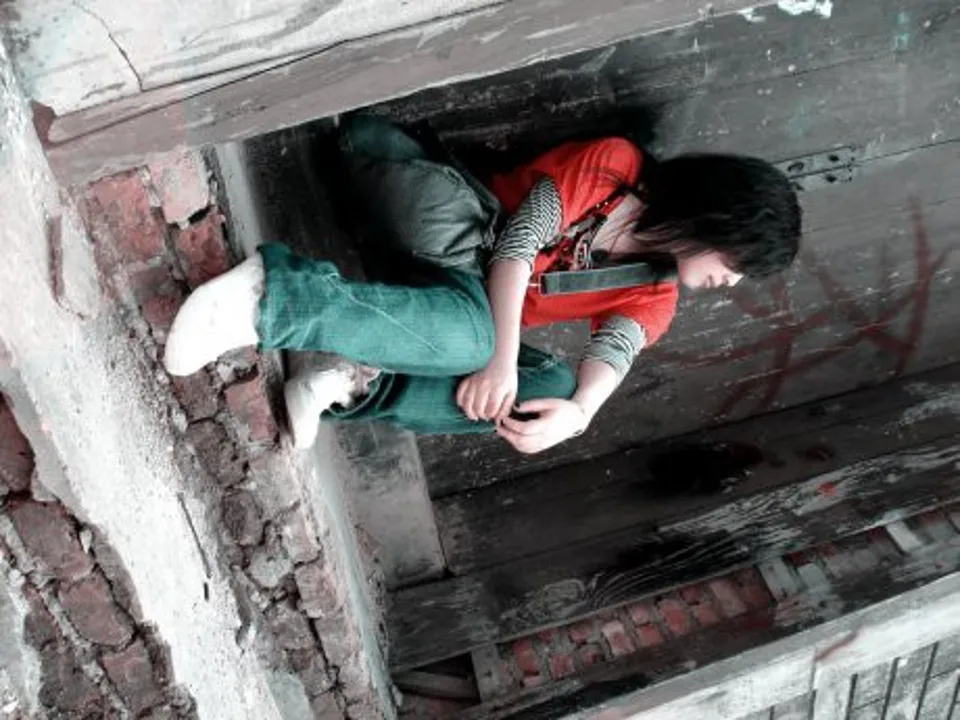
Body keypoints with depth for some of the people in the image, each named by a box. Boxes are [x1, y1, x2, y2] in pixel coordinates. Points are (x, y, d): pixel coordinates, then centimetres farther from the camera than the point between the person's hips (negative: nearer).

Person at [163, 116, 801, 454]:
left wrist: (578, 411, -30)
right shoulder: (614, 164, -3)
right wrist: (501, 357, -25)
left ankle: (361, 385, -27)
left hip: (474, 314, 5)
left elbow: (612, 355, -6)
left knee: (555, 387, -22)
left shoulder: (653, 300, 12)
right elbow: (519, 243, -12)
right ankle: (274, 290, -39)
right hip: (446, 238, -5)